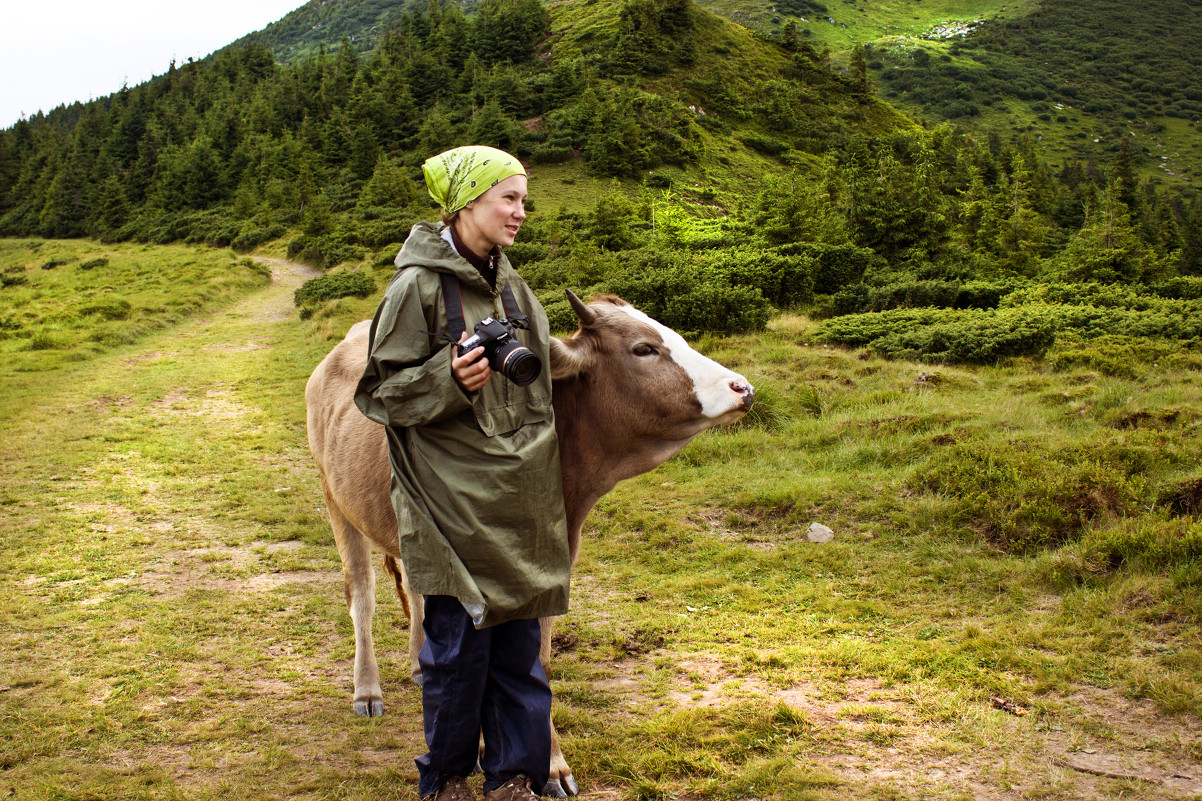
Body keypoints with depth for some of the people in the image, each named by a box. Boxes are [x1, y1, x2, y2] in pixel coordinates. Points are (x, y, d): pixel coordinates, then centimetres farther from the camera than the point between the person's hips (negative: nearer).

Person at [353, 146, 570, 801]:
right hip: (453, 496, -6)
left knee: (519, 641, 11)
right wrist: (449, 379, -23)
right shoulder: (419, 285, -11)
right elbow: (379, 392, -10)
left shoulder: (508, 283, 11)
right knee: (458, 642, 2)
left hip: (518, 498, 6)